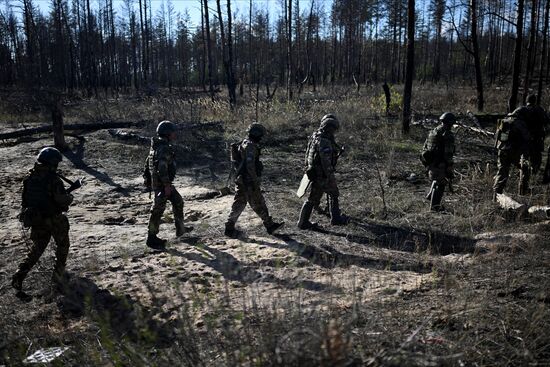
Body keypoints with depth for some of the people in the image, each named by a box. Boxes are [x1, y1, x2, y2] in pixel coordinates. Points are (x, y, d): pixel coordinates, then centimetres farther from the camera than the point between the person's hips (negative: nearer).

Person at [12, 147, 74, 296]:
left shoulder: (29, 178, -2)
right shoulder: (53, 180, -22)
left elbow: (25, 200, 7)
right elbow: (63, 202, -21)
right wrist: (70, 196, 0)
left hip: (35, 220, 5)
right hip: (54, 221, -5)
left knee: (36, 249, 20)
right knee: (62, 246, 17)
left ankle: (19, 276, 6)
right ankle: (58, 275, 17)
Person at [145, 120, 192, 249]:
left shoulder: (156, 146, 11)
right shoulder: (164, 148, -21)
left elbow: (147, 163, 18)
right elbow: (162, 168, -28)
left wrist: (148, 178, 23)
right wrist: (167, 185, -25)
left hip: (156, 181, 11)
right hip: (162, 184, -11)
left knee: (178, 201, 20)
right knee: (158, 209, -3)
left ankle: (180, 228, 30)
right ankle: (151, 238, 4)